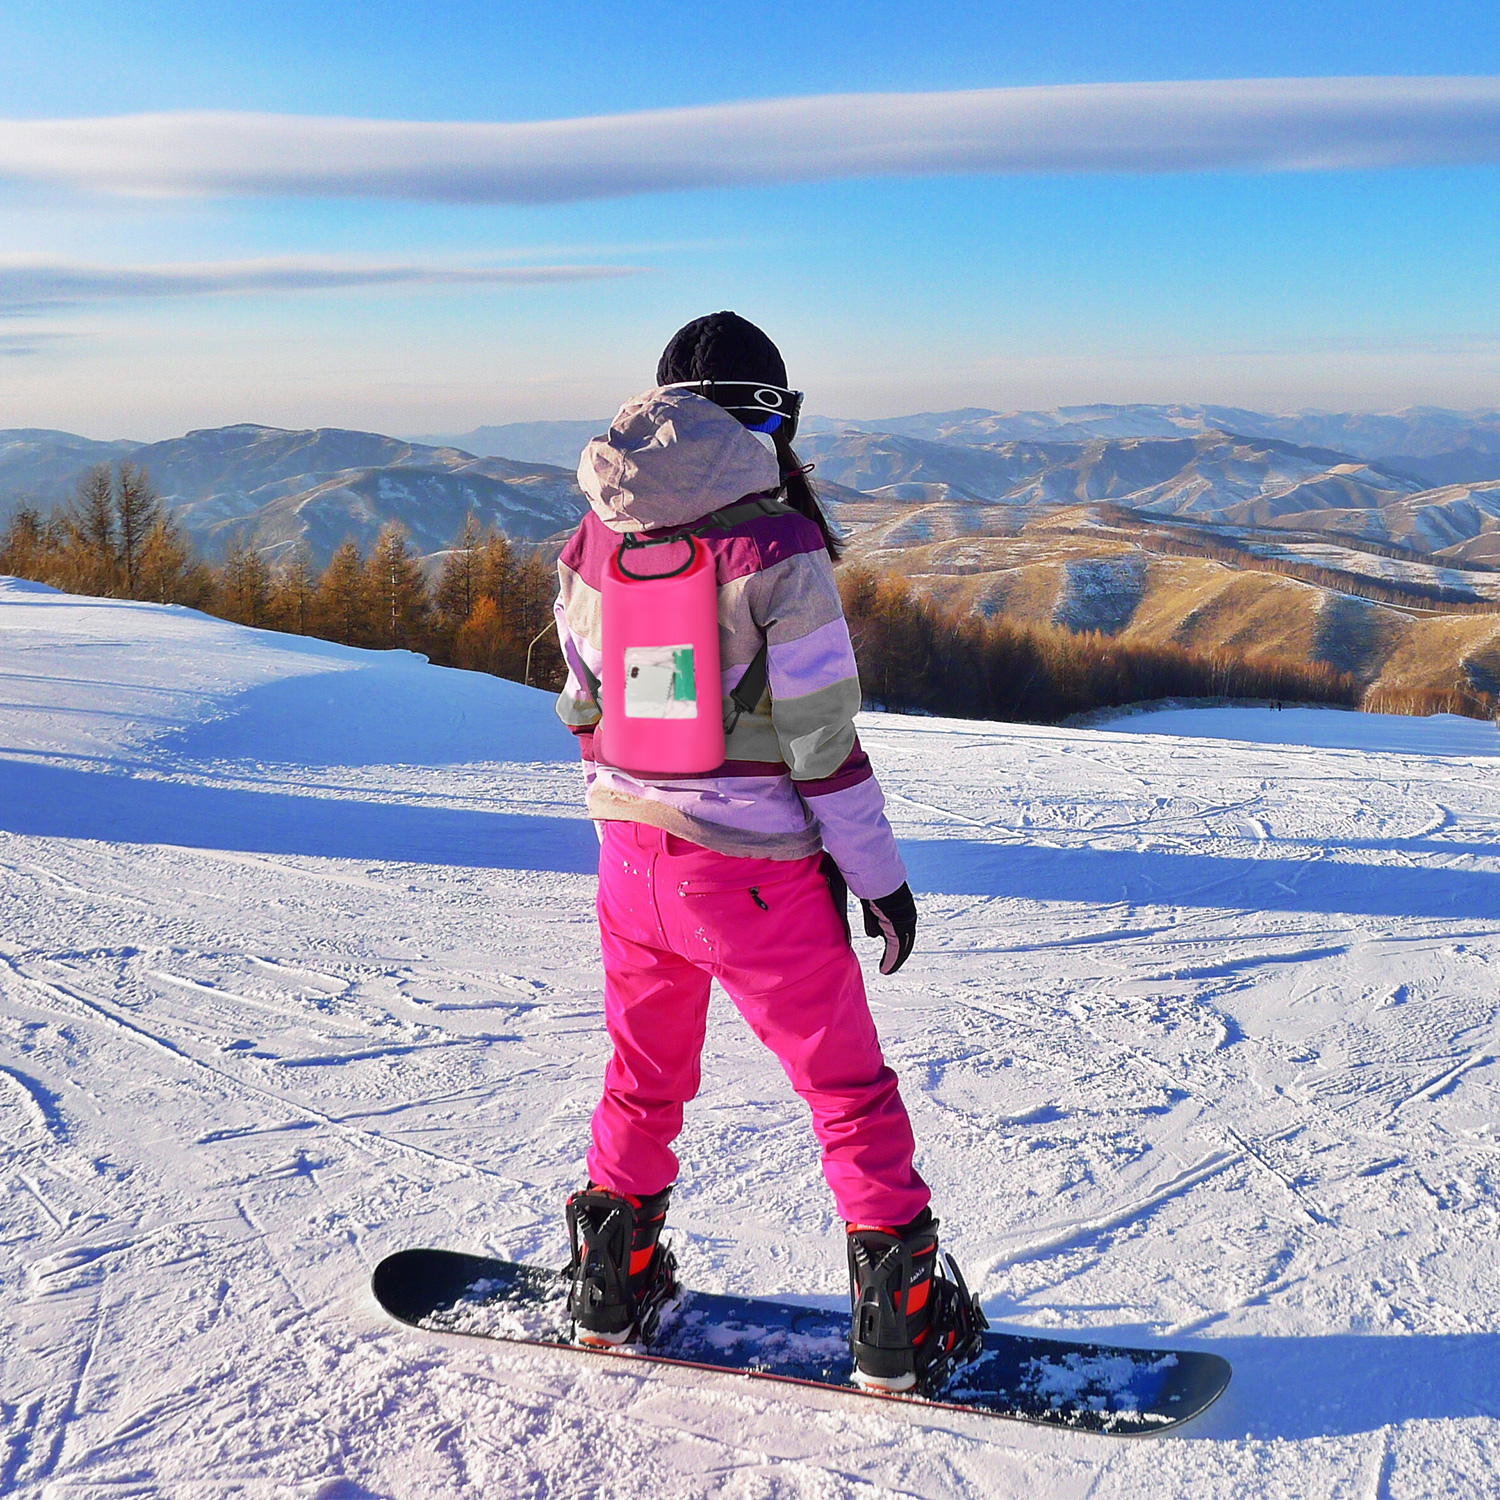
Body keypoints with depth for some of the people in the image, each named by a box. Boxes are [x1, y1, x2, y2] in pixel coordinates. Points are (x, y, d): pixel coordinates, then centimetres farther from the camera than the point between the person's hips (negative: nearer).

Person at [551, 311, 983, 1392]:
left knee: (643, 1076, 23)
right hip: (757, 874, -5)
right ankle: (900, 1314, 17)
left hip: (632, 858, 5)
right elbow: (823, 736, -15)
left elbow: (585, 709, 9)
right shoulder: (773, 545, -16)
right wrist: (879, 873, -5)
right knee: (848, 1085, 11)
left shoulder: (593, 540, 1)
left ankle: (613, 1284, 34)